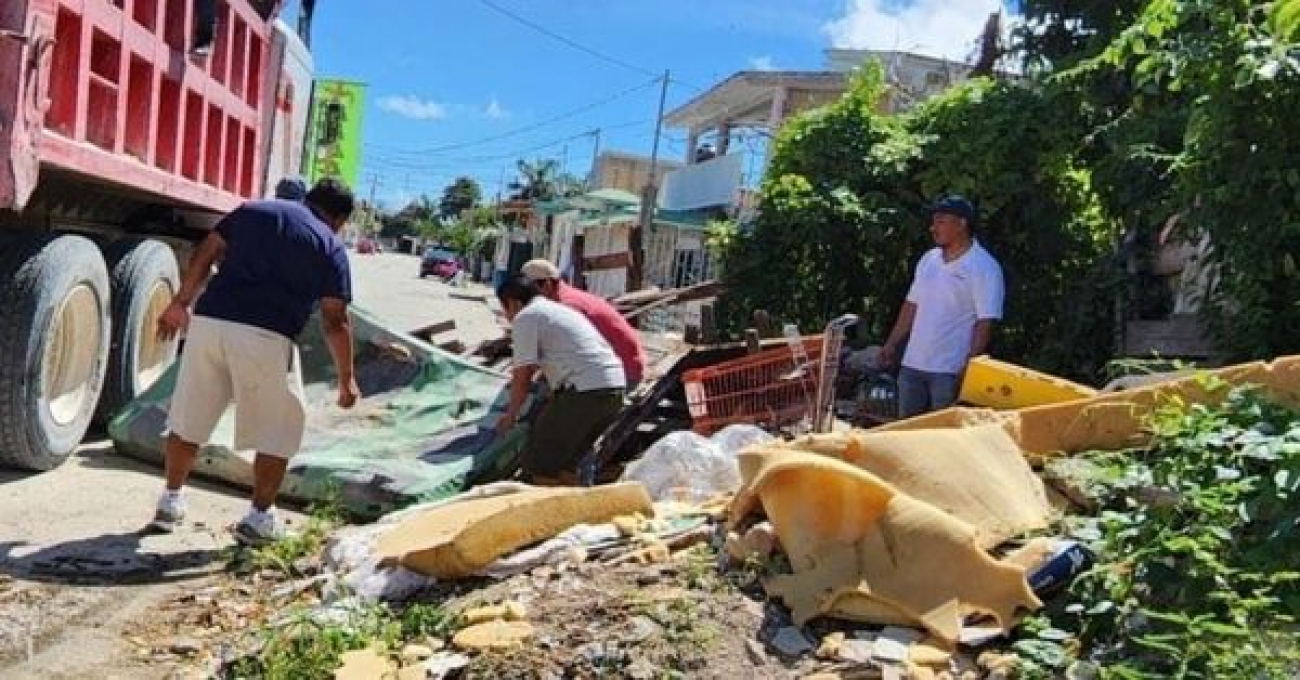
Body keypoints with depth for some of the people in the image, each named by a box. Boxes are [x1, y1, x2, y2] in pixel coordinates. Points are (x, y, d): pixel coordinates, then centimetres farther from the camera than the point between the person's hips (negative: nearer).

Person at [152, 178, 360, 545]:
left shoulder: (252, 210, 20)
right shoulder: (331, 247, 7)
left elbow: (205, 254, 16)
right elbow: (334, 321, 3)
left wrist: (180, 304, 26)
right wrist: (347, 380, 10)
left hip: (209, 322, 4)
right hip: (266, 338, -4)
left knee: (188, 418, 20)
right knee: (279, 430, 13)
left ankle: (171, 501, 31)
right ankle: (259, 518, 16)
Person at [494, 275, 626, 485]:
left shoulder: (524, 317, 2)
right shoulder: (561, 309, 28)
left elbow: (523, 376, 0)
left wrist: (510, 415, 14)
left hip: (585, 389, -9)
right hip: (615, 389, 9)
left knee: (537, 463, 4)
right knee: (565, 460, 22)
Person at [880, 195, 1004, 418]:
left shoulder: (984, 267, -10)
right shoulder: (928, 260, 12)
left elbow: (986, 322, -14)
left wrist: (969, 366, -19)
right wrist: (891, 344, 13)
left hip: (950, 370, -7)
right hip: (912, 364, 7)